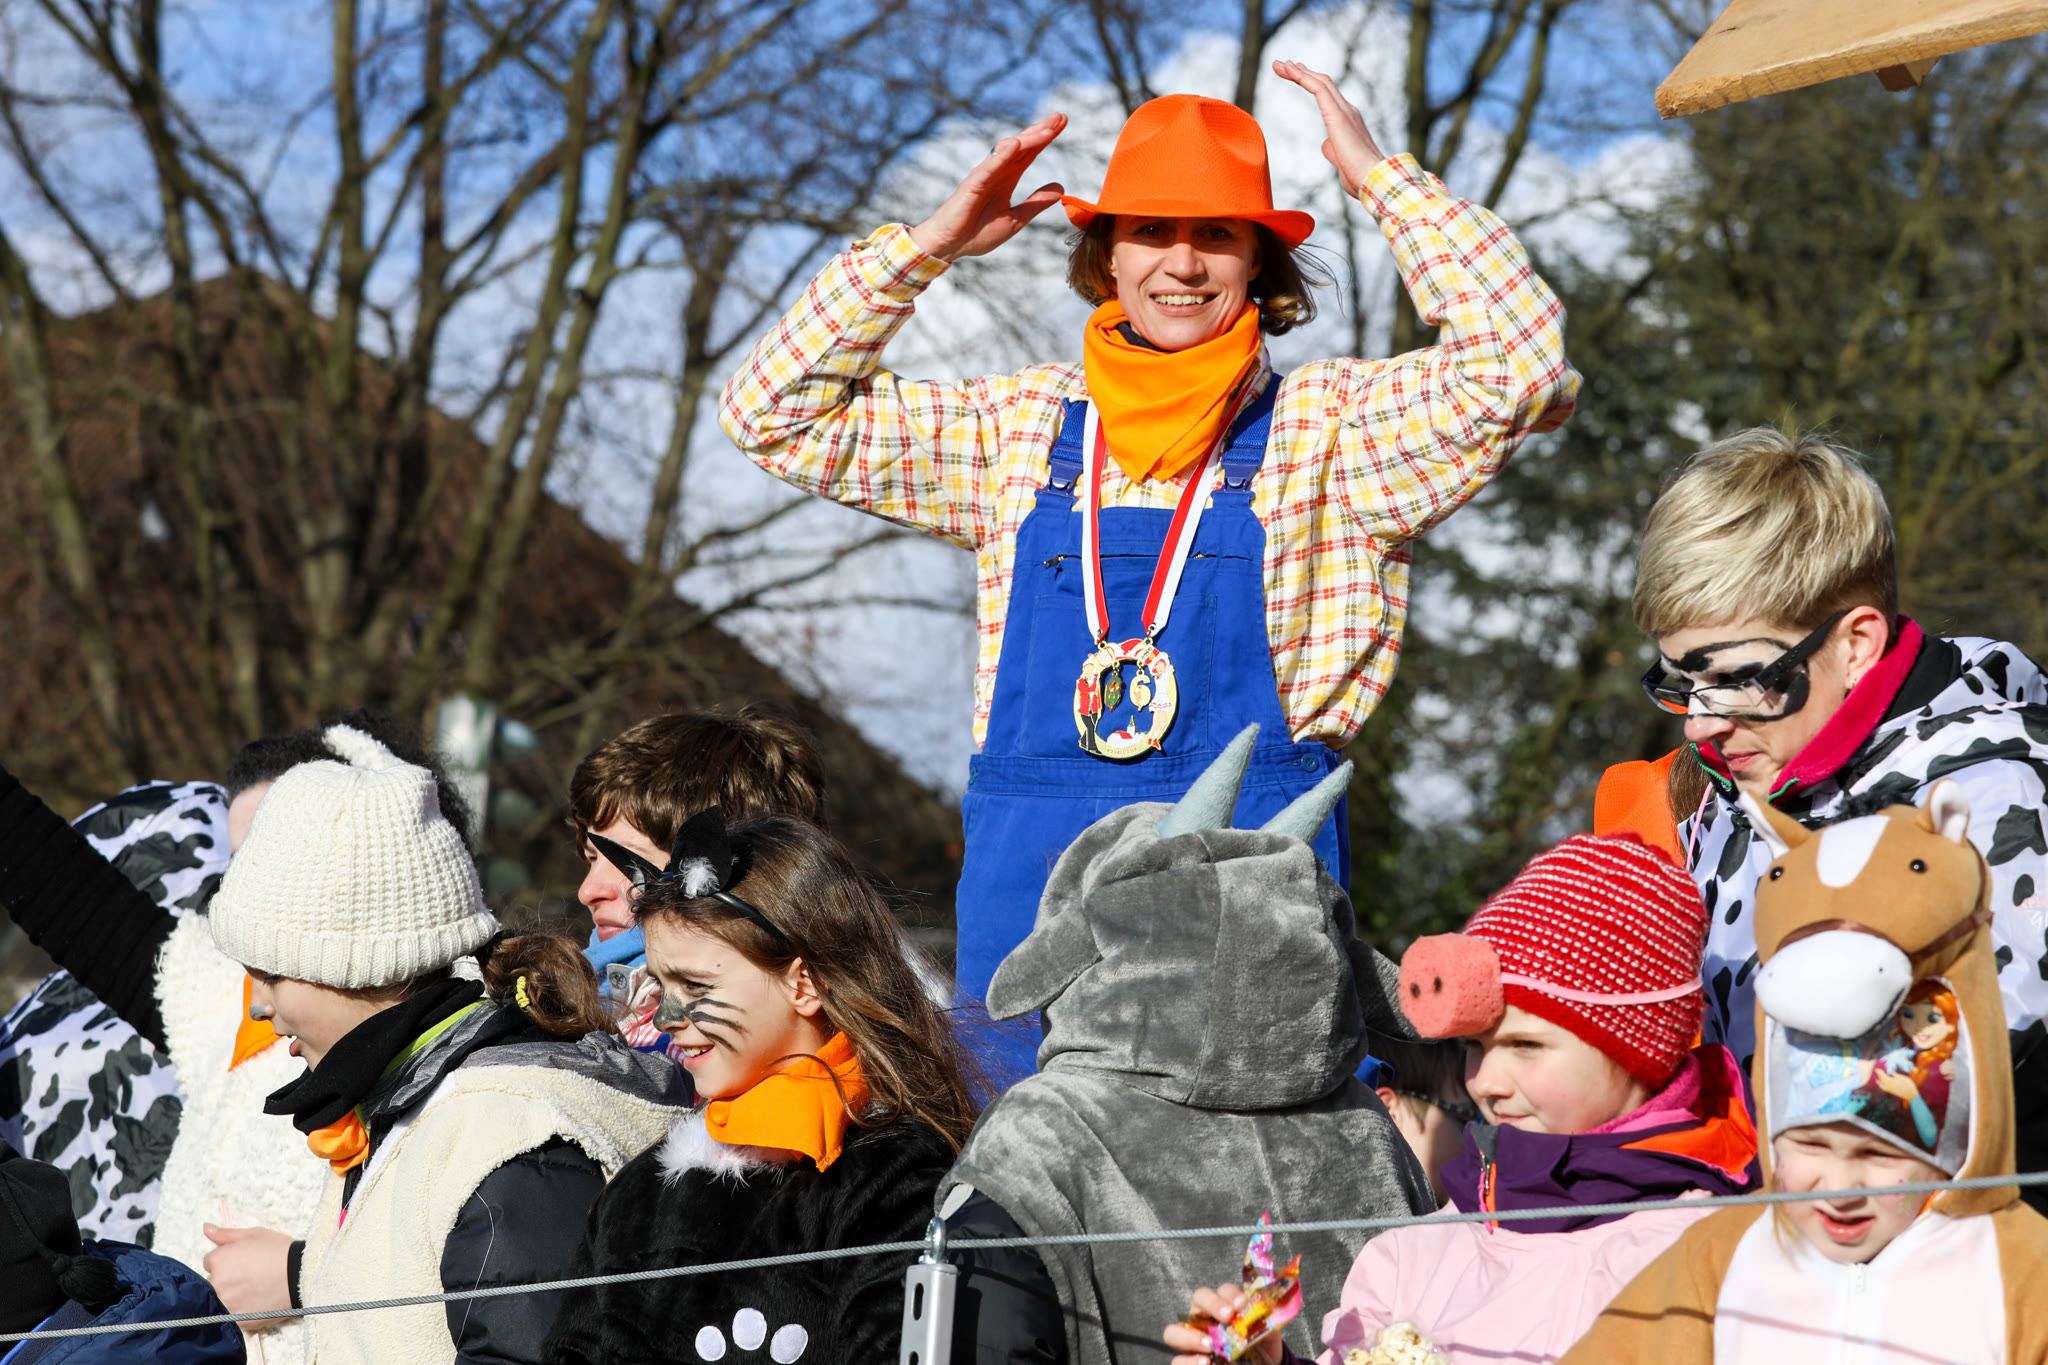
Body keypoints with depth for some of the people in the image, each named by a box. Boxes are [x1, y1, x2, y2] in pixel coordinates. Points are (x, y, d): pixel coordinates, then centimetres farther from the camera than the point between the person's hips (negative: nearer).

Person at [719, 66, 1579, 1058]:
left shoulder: (1330, 429, 5)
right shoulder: (1019, 430, 13)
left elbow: (1517, 369, -10)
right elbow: (777, 416, 12)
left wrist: (1382, 181, -6)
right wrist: (930, 247, 6)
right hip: (1030, 864, 3)